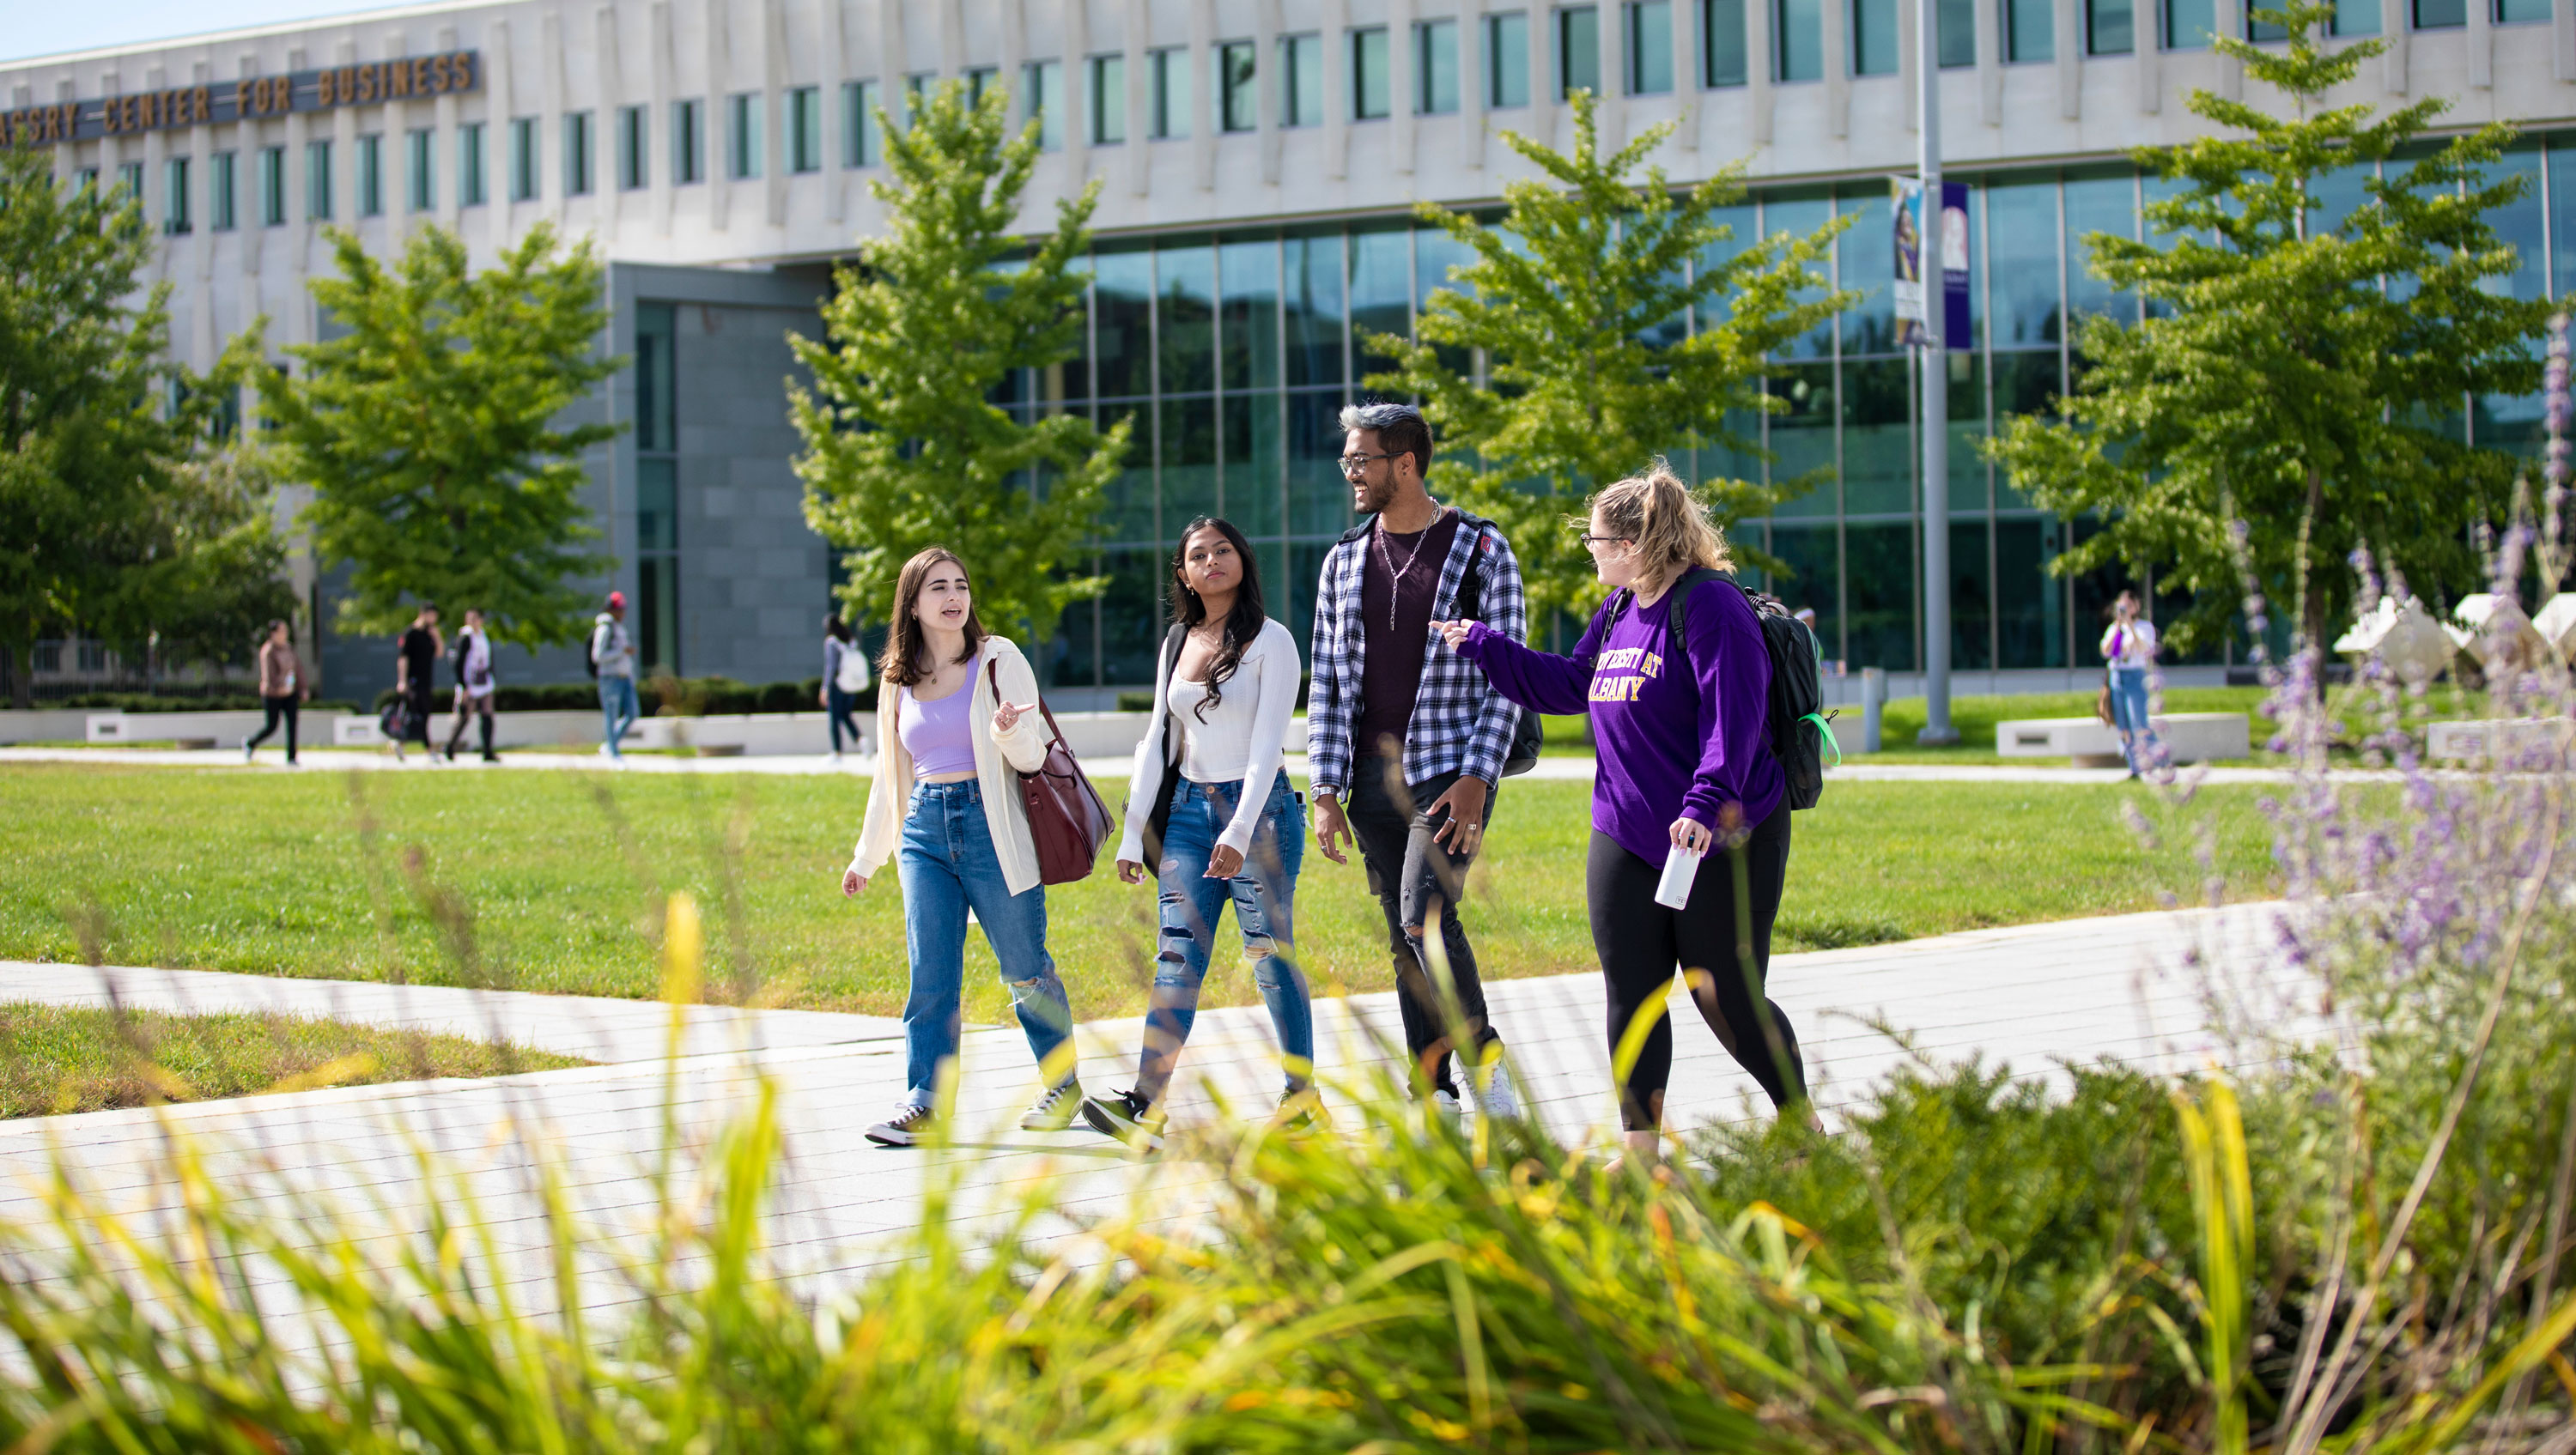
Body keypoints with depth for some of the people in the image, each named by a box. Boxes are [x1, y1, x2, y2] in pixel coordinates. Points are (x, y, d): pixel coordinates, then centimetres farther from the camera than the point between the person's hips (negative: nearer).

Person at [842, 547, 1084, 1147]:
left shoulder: (998, 660, -1)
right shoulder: (899, 678, 11)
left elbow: (1031, 757, -4)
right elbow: (889, 774, 21)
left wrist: (1009, 733, -27)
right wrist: (866, 856, 24)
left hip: (990, 827, -3)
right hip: (924, 833, 3)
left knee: (1025, 970, 5)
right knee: (930, 976, -5)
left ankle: (1063, 1085, 20)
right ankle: (924, 1104, -6)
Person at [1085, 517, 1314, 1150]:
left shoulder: (1269, 642, -4)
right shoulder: (1176, 646, 12)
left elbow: (1267, 743, -12)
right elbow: (1158, 742, 14)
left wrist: (1239, 832, -21)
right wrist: (1133, 833, 9)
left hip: (1260, 807, -5)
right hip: (1188, 810, 5)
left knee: (1269, 955, -1)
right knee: (1177, 959, -4)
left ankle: (1302, 1092, 13)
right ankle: (1145, 1107, -13)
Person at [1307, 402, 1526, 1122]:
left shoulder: (1482, 551, -3)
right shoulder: (1344, 560, 11)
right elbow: (1327, 681, 12)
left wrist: (1477, 778, -15)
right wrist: (1327, 790, 4)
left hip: (1451, 771, -5)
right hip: (1374, 775, 5)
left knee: (1425, 913, -20)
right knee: (1403, 936, 6)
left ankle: (1483, 1052, -2)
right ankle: (1434, 1092, 13)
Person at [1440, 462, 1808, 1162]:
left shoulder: (1711, 607, -15)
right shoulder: (1617, 612, 10)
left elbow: (1732, 716, -23)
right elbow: (1570, 684, 23)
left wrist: (1705, 803, -34)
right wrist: (1482, 644, 21)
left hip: (1722, 843, -8)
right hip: (1625, 841, 8)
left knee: (1728, 1001, 0)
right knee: (1632, 996, 4)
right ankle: (1641, 1152, 10)